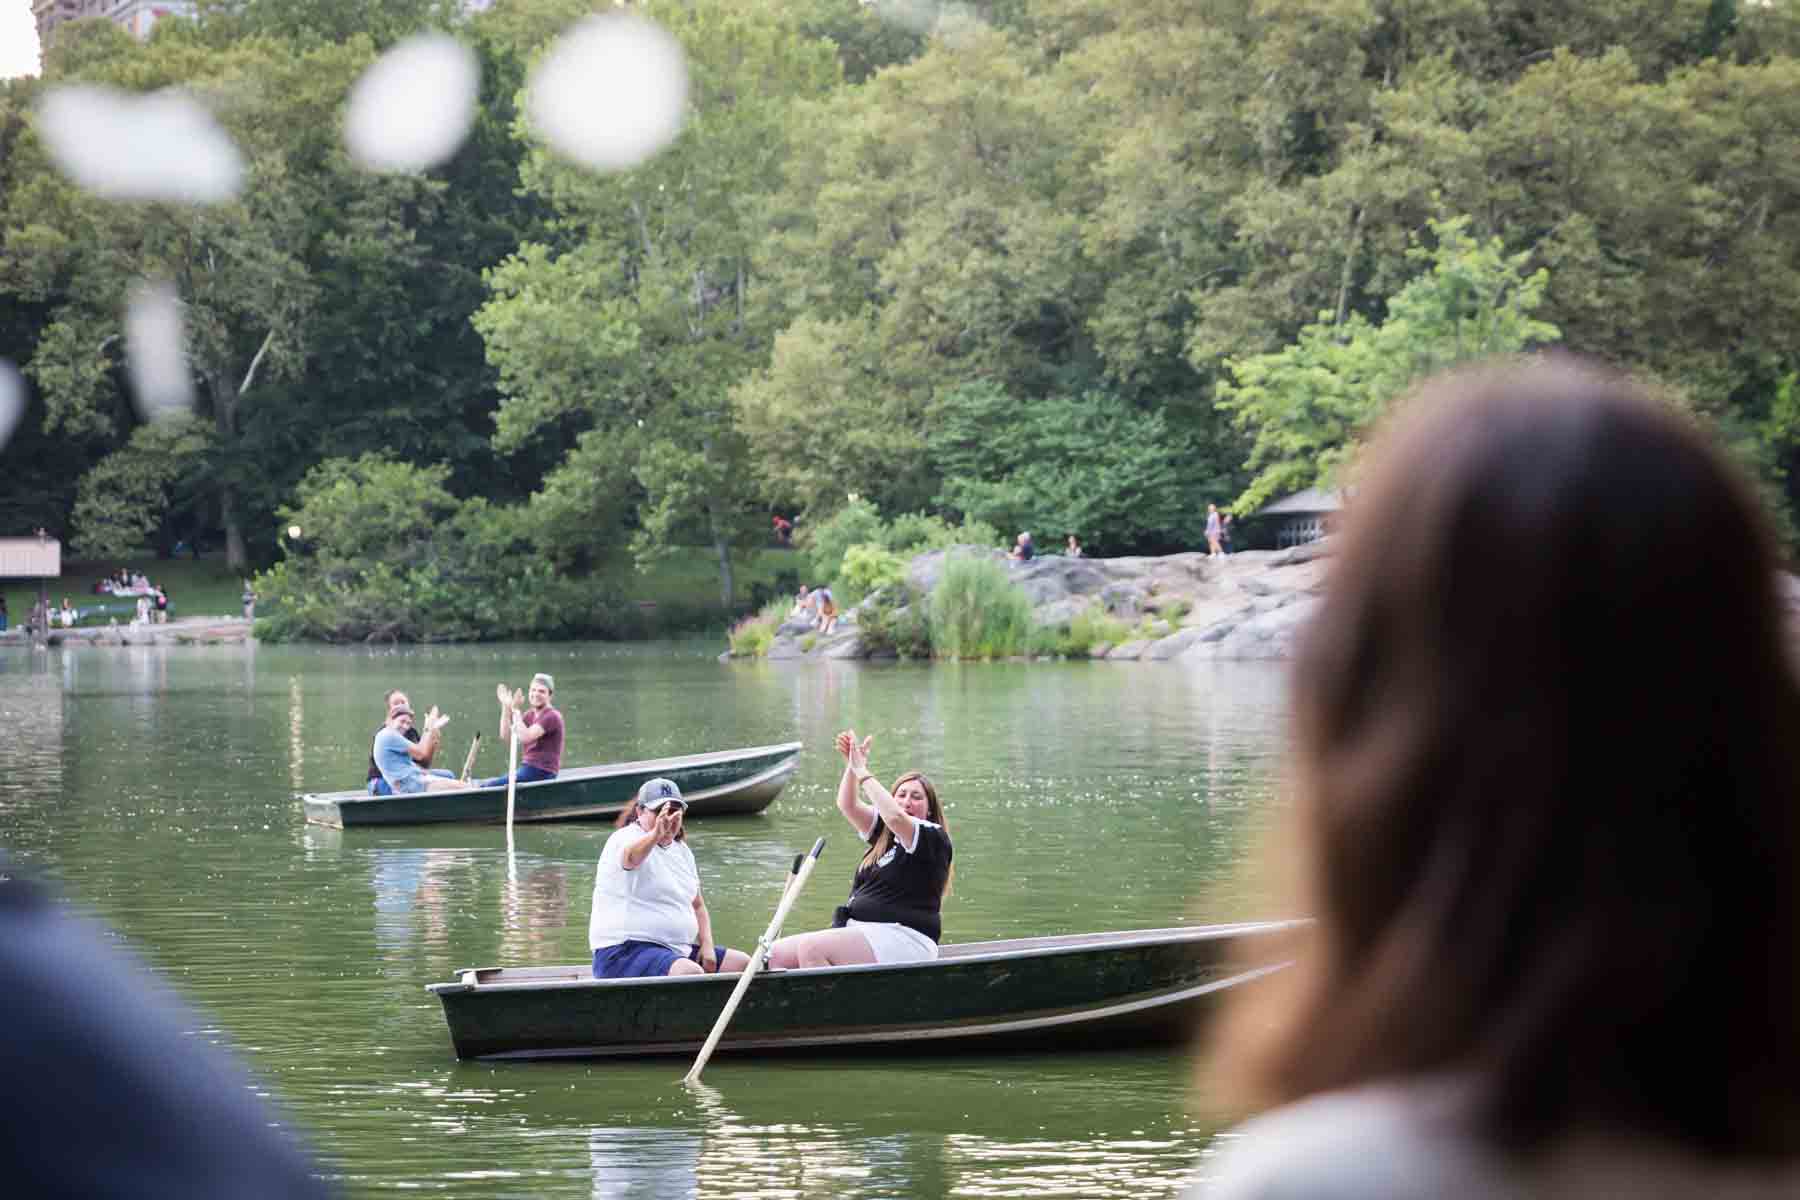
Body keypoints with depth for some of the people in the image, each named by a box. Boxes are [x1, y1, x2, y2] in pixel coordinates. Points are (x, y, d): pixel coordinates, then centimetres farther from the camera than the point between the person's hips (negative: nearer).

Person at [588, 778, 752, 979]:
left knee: (742, 963, -4)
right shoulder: (625, 838, -8)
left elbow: (697, 906, 23)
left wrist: (707, 945, 4)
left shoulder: (682, 851, 19)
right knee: (691, 973, -34)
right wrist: (655, 835, -57)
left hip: (678, 949, 9)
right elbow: (630, 857, -35)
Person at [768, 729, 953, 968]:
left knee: (811, 948, -30)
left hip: (902, 938, -9)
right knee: (777, 954, -8)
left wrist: (862, 771, -14)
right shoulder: (884, 834, 20)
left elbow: (895, 816, -21)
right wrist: (852, 764, -7)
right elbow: (848, 805, 9)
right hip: (858, 930, 9)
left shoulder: (934, 838, -4)